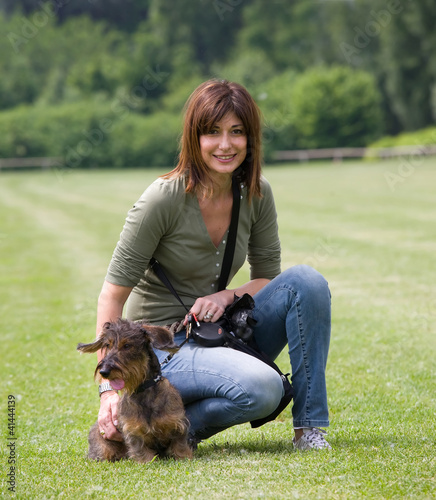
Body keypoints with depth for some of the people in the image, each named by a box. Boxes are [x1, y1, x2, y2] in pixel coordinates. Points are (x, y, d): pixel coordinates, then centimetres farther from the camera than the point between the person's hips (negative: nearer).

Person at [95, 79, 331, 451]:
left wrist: (227, 296, -16)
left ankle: (309, 426, -12)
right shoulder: (164, 199, -19)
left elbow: (268, 278, 7)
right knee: (262, 388, -33)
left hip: (219, 333, 6)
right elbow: (113, 294, -17)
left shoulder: (256, 194, -3)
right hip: (161, 345, -6)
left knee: (306, 281, -18)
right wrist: (110, 390, -22)